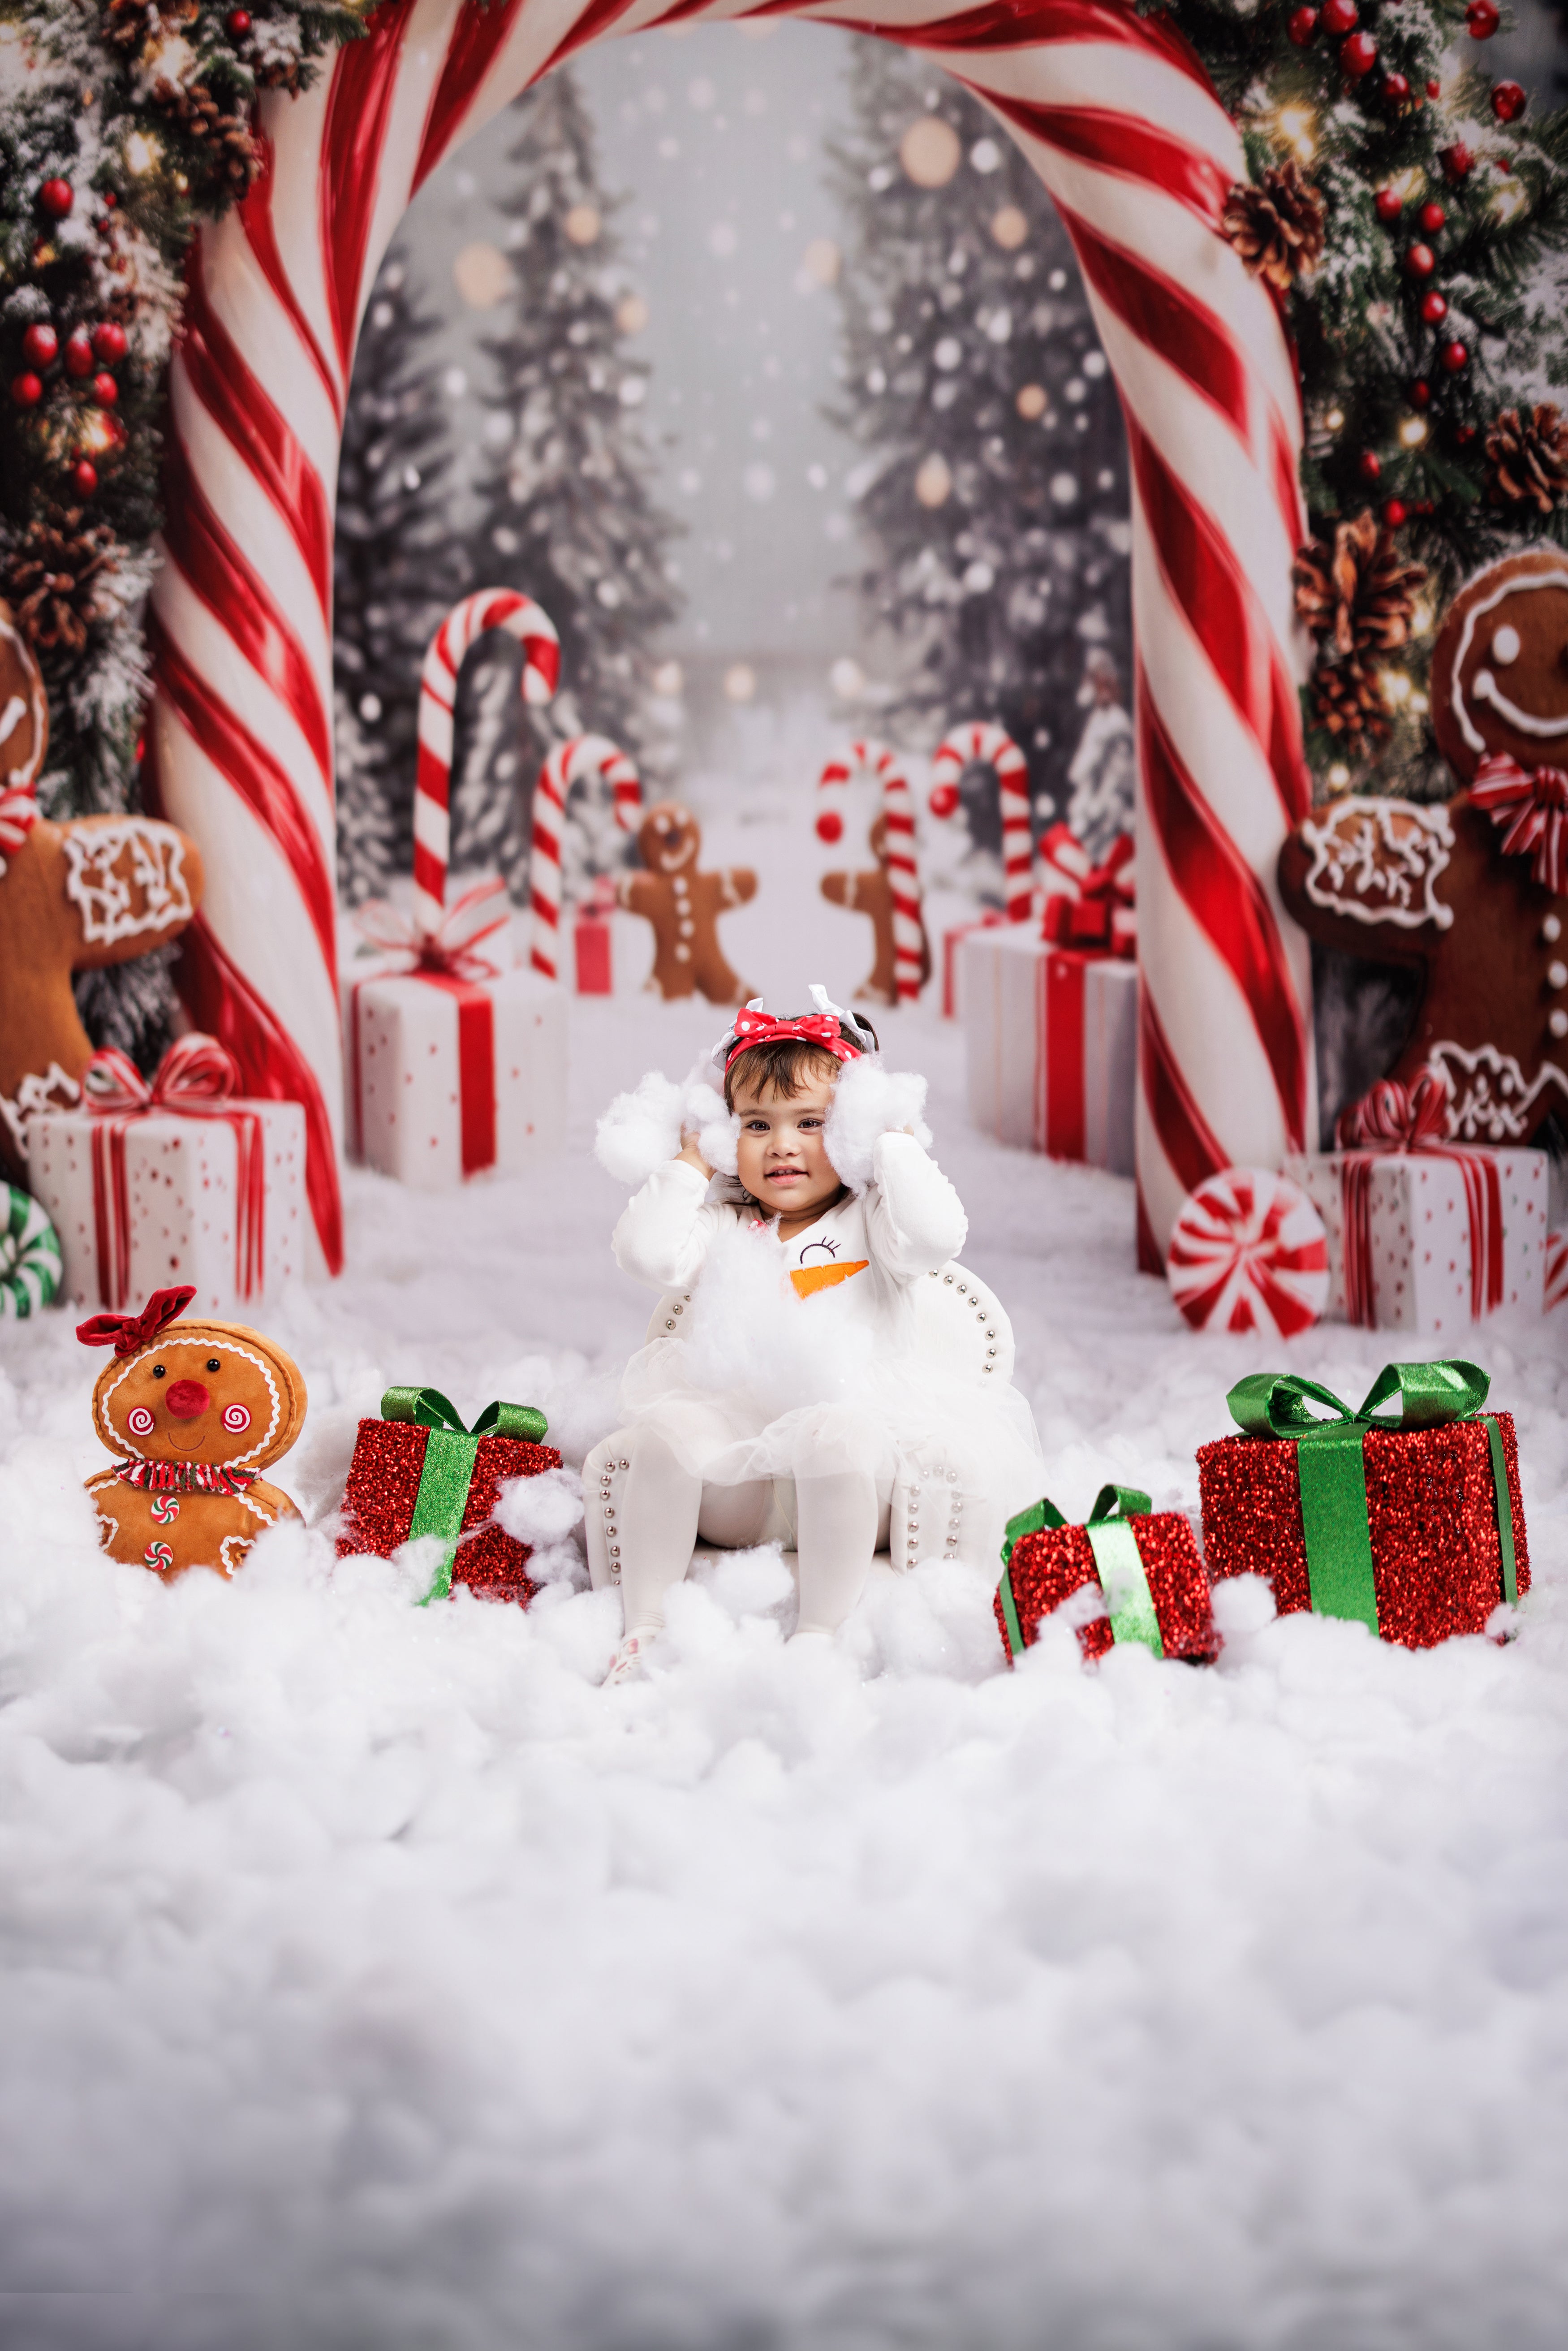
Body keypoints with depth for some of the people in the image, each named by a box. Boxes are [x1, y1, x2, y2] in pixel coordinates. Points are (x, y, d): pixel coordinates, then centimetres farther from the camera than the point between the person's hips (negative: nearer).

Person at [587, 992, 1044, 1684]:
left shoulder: (867, 1222, 12)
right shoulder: (722, 1230, 19)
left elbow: (935, 1235, -11)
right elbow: (645, 1252, -1)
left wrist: (896, 1144, 2)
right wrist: (690, 1162, 10)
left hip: (853, 1416, -2)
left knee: (838, 1440, -39)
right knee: (663, 1432, -29)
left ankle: (820, 1632, -32)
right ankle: (643, 1627, -22)